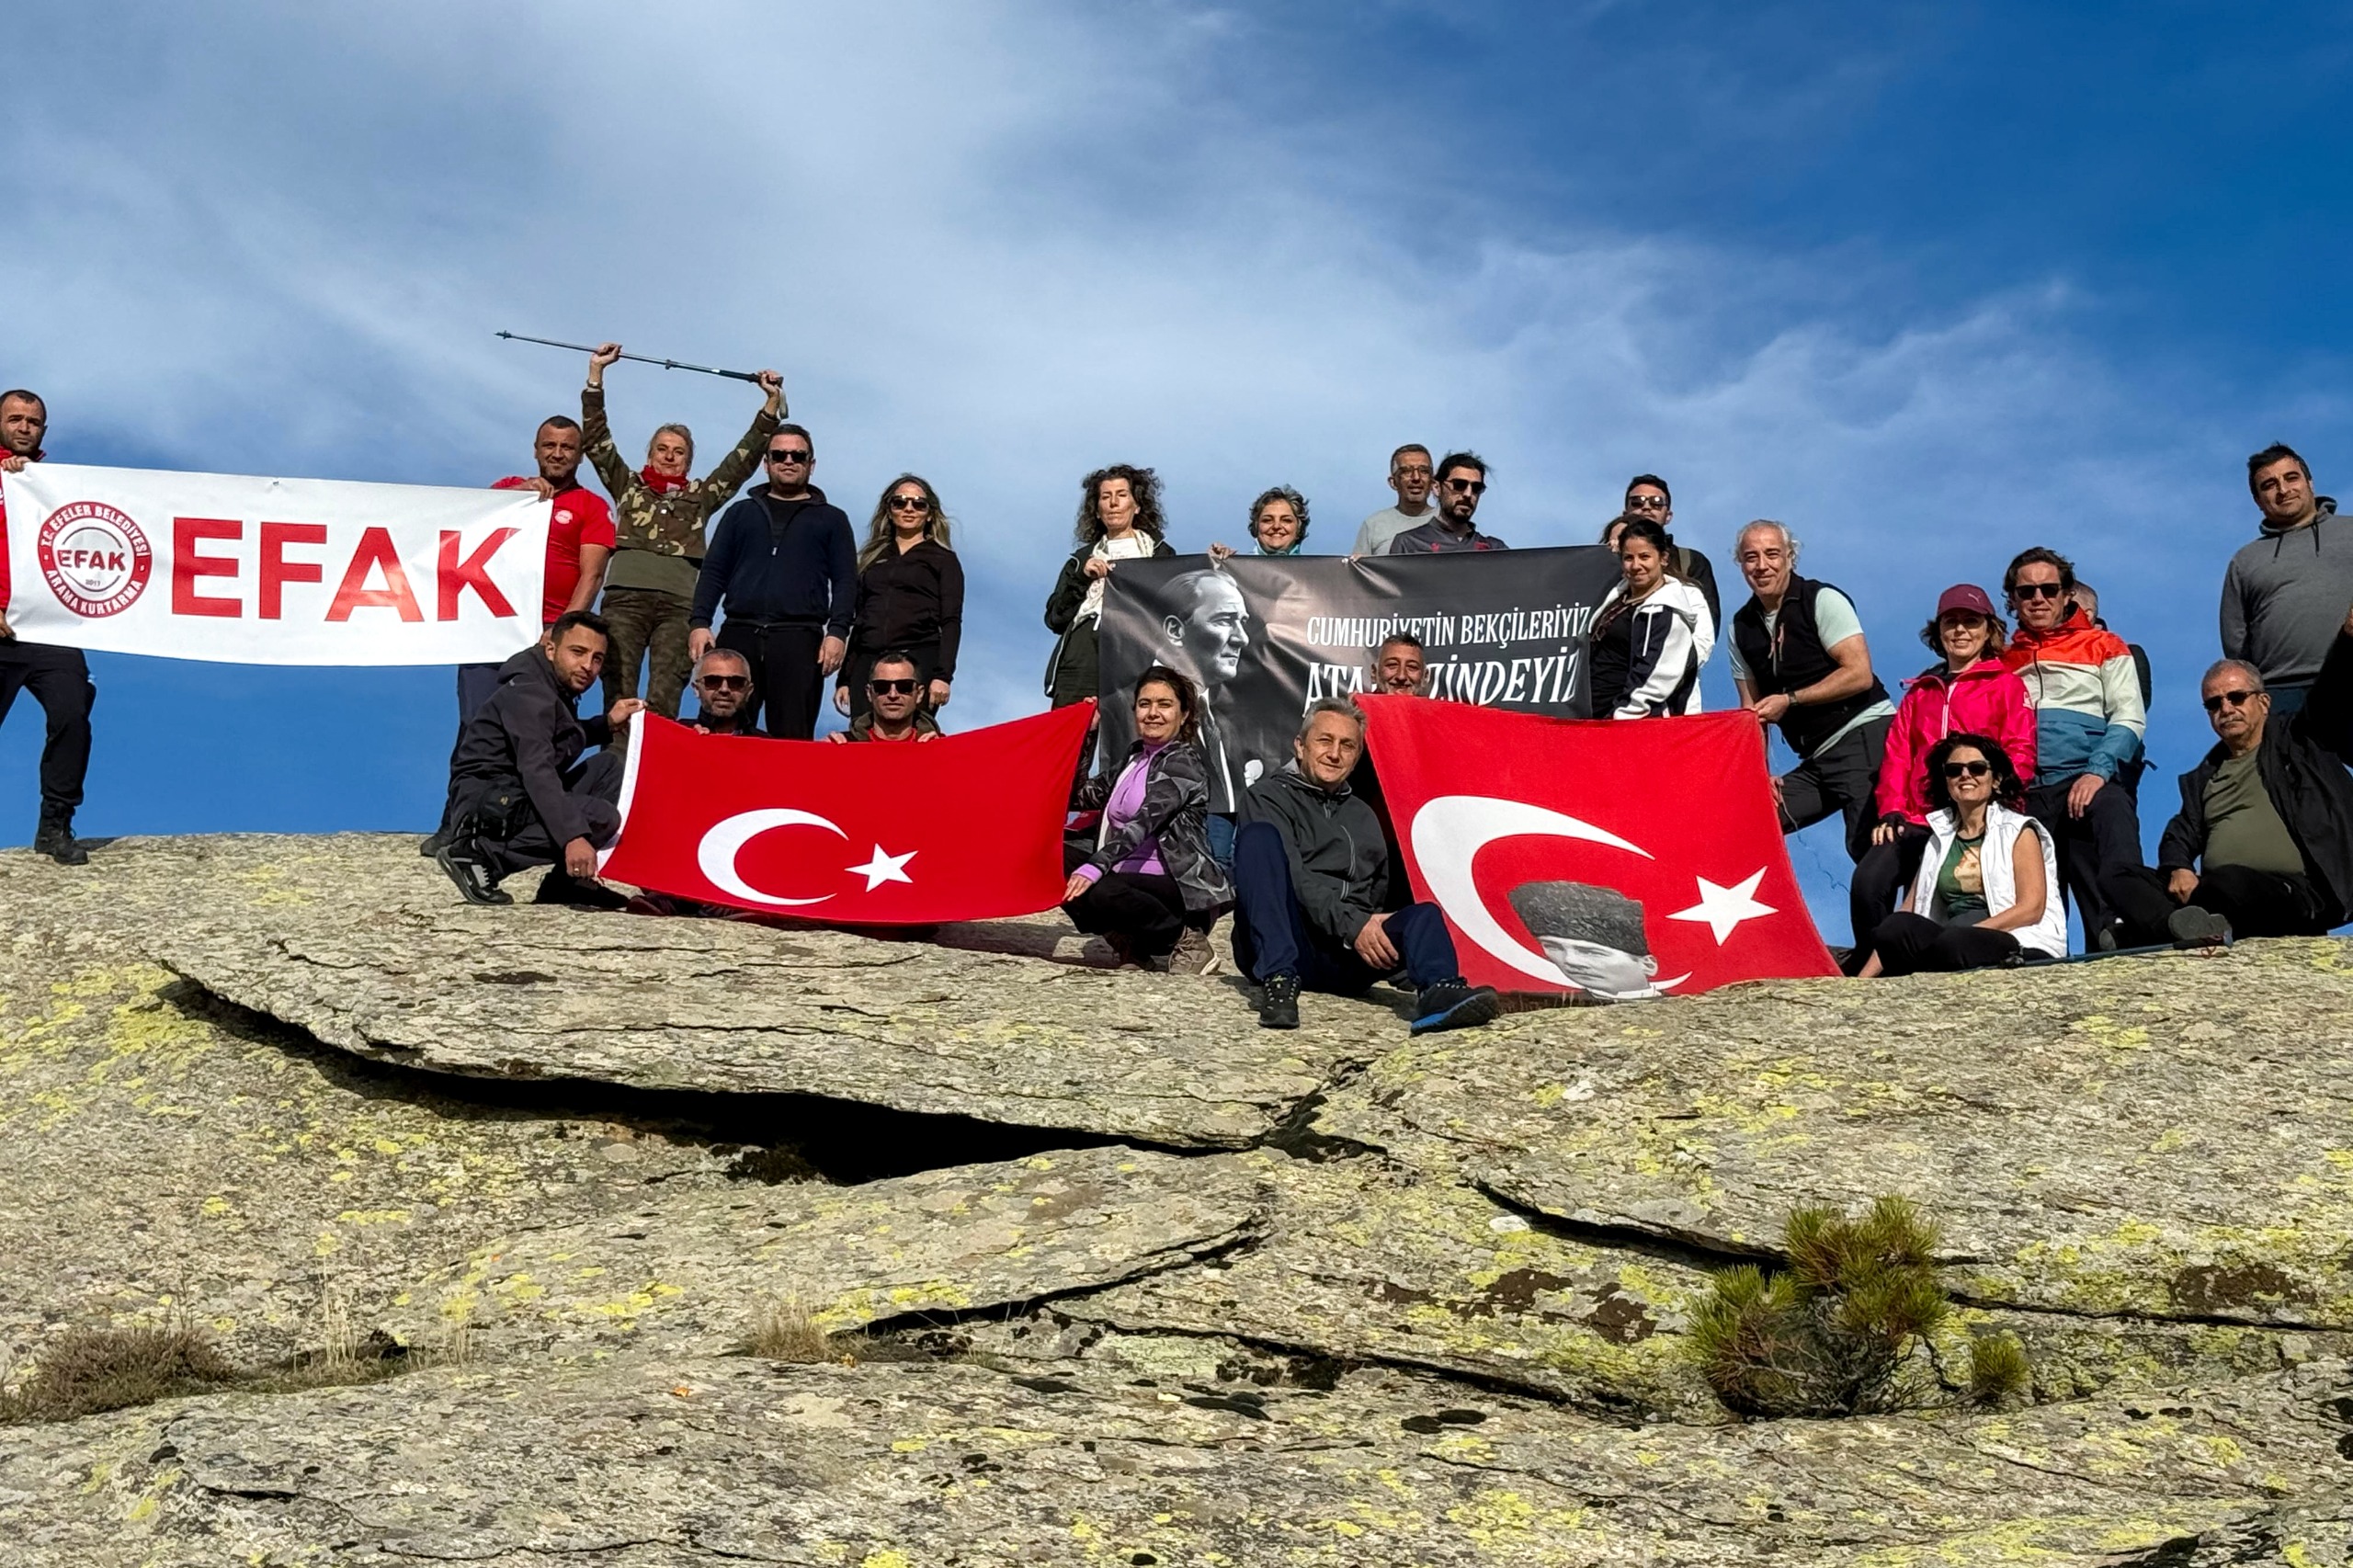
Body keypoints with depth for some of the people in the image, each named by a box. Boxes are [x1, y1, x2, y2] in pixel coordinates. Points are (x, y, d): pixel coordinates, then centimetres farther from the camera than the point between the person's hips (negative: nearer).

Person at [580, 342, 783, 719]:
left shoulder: (701, 497, 23)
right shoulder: (628, 487, 22)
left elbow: (744, 459, 22)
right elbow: (597, 440, 16)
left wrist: (772, 403, 19)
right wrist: (596, 373, 12)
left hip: (679, 605, 0)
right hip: (625, 598, 0)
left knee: (663, 703, -11)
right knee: (618, 698, -10)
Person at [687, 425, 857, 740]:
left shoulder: (831, 519, 15)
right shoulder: (741, 512, 21)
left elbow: (845, 581, 7)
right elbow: (714, 571, 15)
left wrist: (837, 631, -8)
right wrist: (700, 622, 1)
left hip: (799, 638, -2)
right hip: (738, 634, 2)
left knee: (793, 738, -8)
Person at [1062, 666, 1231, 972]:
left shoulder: (1182, 761, -8)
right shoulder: (1135, 756, 16)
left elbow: (1146, 820, -23)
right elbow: (1084, 796, 19)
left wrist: (1094, 867, -36)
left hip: (1180, 885, -8)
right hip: (1131, 877, 8)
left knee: (1099, 890, -34)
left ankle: (1185, 940, -12)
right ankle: (1130, 943, 1)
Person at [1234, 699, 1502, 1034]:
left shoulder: (1362, 815, 30)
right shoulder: (1271, 796, 9)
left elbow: (1379, 887, 26)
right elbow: (1293, 877, -7)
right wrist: (1351, 924, -18)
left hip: (1343, 963, 5)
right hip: (1284, 944, -4)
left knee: (1424, 915, -20)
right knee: (1259, 834, -24)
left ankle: (1437, 994, -56)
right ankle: (1279, 980, -39)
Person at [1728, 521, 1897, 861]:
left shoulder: (1822, 600, -5)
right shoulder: (1741, 628, 13)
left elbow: (1860, 675, -14)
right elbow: (1753, 710, 15)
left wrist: (1789, 700, -12)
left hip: (1865, 735, -7)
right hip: (1815, 760, 7)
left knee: (1869, 846, -19)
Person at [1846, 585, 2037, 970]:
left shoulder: (2006, 685, 12)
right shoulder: (1920, 692, 26)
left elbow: (2020, 754, 1)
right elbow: (1897, 754, 18)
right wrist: (1891, 810, 2)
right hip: (1918, 820, 3)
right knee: (1868, 881, -21)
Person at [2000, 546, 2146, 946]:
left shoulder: (2104, 647, 20)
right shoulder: (2001, 662, 27)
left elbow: (2129, 719, 7)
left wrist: (2098, 772, -11)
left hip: (2087, 782, -3)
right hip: (2022, 790, 3)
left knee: (2112, 811, -36)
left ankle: (2116, 939, -48)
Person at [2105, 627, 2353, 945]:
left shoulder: (2298, 740, 15)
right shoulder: (2204, 777, 28)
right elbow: (2179, 838, 20)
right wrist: (2178, 870, -6)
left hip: (2298, 893, -6)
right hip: (2220, 896, 6)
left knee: (2230, 880, -39)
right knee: (2123, 878, -17)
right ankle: (2189, 929, -43)